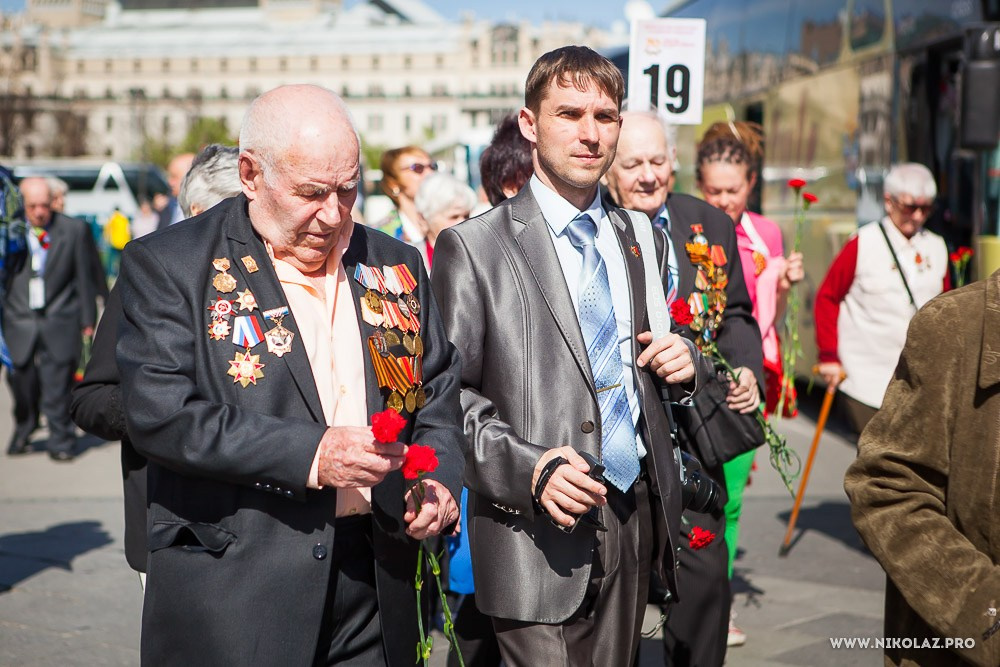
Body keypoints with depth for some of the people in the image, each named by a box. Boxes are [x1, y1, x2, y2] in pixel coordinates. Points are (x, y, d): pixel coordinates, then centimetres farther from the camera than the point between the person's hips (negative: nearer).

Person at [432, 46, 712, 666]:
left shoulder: (633, 235, 12)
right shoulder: (472, 247, -5)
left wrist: (685, 360, 0)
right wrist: (528, 468, -22)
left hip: (636, 517, 6)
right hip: (539, 532, -5)